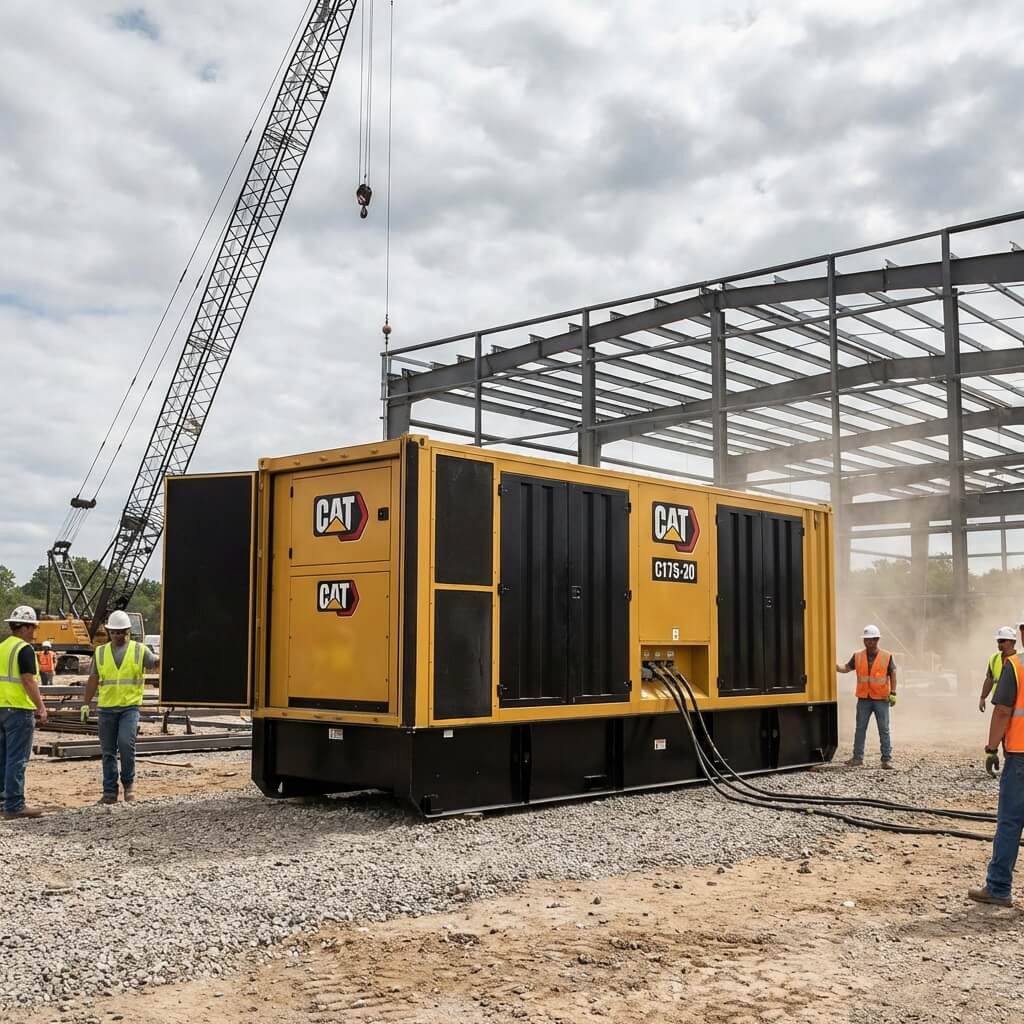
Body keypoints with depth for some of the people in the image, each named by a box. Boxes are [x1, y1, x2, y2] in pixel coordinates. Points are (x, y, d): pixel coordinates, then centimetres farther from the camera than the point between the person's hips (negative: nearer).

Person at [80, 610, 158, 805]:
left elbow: (156, 663, -12)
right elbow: (93, 680, 13)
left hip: (130, 706, -3)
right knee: (108, 752, 6)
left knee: (126, 743, -18)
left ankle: (129, 783, 3)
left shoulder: (139, 650, 3)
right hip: (106, 708, 3)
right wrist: (85, 704, 9)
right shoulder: (100, 652, 11)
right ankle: (110, 792, 14)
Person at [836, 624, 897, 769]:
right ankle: (858, 757, 13)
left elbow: (893, 675, -2)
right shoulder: (858, 656, 4)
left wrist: (893, 693, -8)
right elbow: (846, 668, 3)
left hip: (881, 699, -3)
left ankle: (887, 759, 9)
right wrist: (835, 666, -16)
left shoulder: (887, 656, -3)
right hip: (863, 699, 3)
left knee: (884, 730, 2)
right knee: (860, 728, 6)